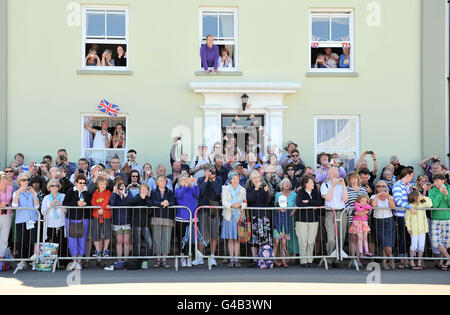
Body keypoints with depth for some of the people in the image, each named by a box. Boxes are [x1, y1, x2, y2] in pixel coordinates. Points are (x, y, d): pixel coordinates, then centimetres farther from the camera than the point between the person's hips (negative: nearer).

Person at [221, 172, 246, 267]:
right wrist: (232, 205, -24)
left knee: (237, 238, 0)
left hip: (239, 215, 1)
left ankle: (236, 259, 4)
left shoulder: (242, 190, 9)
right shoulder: (225, 189, 5)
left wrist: (240, 205, -19)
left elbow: (245, 203, 4)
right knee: (230, 238, 0)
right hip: (229, 215, -1)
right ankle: (231, 259, 4)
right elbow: (224, 202, -5)